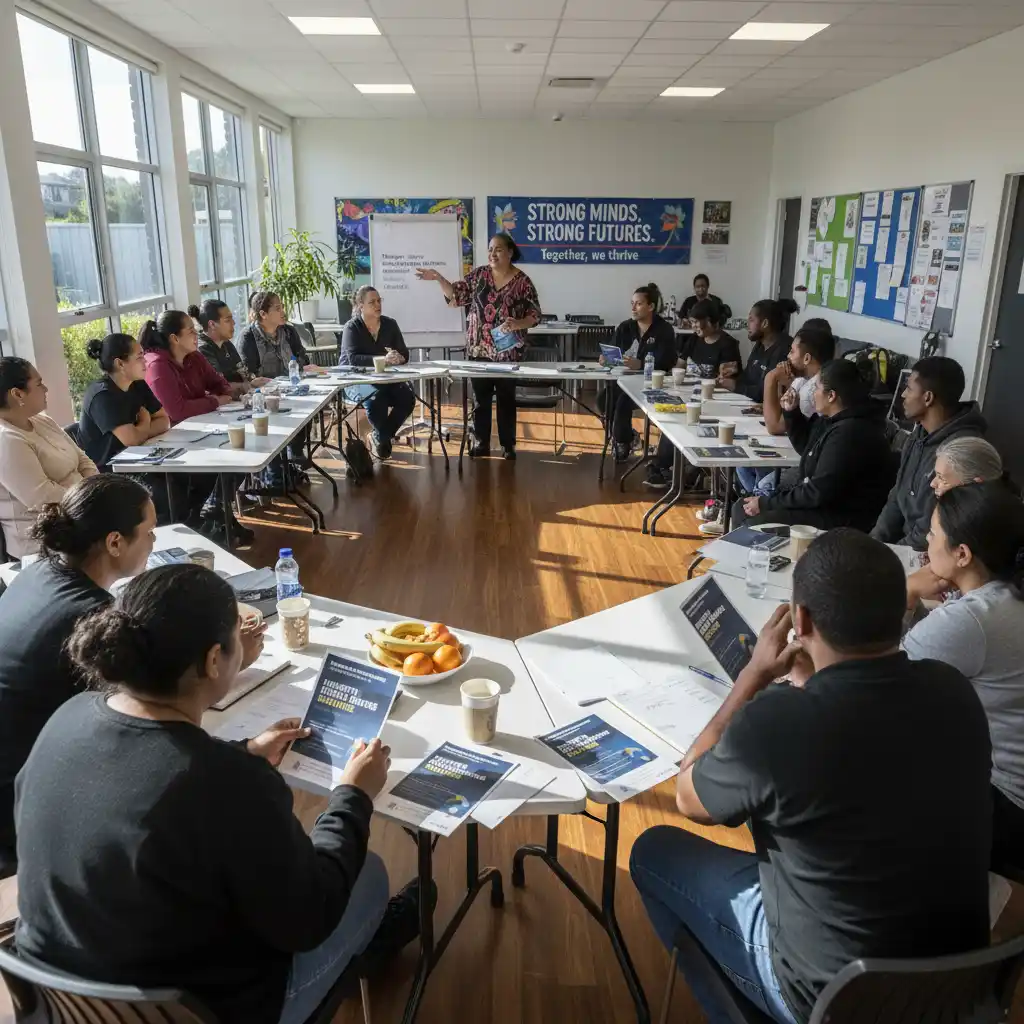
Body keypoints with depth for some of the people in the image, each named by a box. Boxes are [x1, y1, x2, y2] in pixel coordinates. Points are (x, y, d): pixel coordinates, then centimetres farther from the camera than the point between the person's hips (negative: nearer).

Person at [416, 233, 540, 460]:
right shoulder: (479, 274, 3)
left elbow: (534, 315, -6)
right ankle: (481, 442, 20)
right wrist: (438, 278, -7)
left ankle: (508, 445, 17)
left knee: (506, 399, 6)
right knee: (480, 397, 8)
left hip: (507, 351, -3)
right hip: (479, 349, 3)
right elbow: (456, 296, 6)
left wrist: (517, 324, -24)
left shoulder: (522, 282, -6)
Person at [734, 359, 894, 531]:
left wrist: (766, 503, -17)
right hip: (823, 503, 11)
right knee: (742, 508, 4)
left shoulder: (848, 433, -25)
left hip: (842, 519, -11)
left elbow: (817, 493, -26)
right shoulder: (834, 420, 8)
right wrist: (792, 411, 12)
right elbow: (806, 448, 27)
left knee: (755, 523, -23)